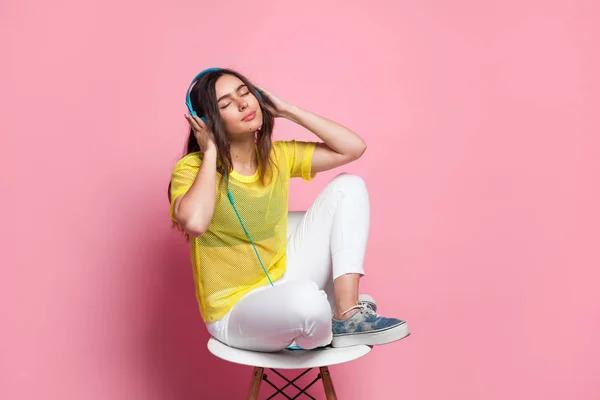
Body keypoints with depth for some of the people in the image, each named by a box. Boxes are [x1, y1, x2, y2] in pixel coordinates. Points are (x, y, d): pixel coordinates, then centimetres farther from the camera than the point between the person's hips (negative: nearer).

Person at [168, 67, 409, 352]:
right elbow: (194, 223, -37)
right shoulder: (192, 169, -14)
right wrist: (210, 153, -22)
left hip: (282, 281, 6)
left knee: (348, 186, -4)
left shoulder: (277, 156, 2)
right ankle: (318, 335, -1)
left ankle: (348, 315, -12)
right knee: (306, 298, -42)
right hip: (236, 312, -6)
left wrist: (287, 111, -4)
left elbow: (354, 147, -1)